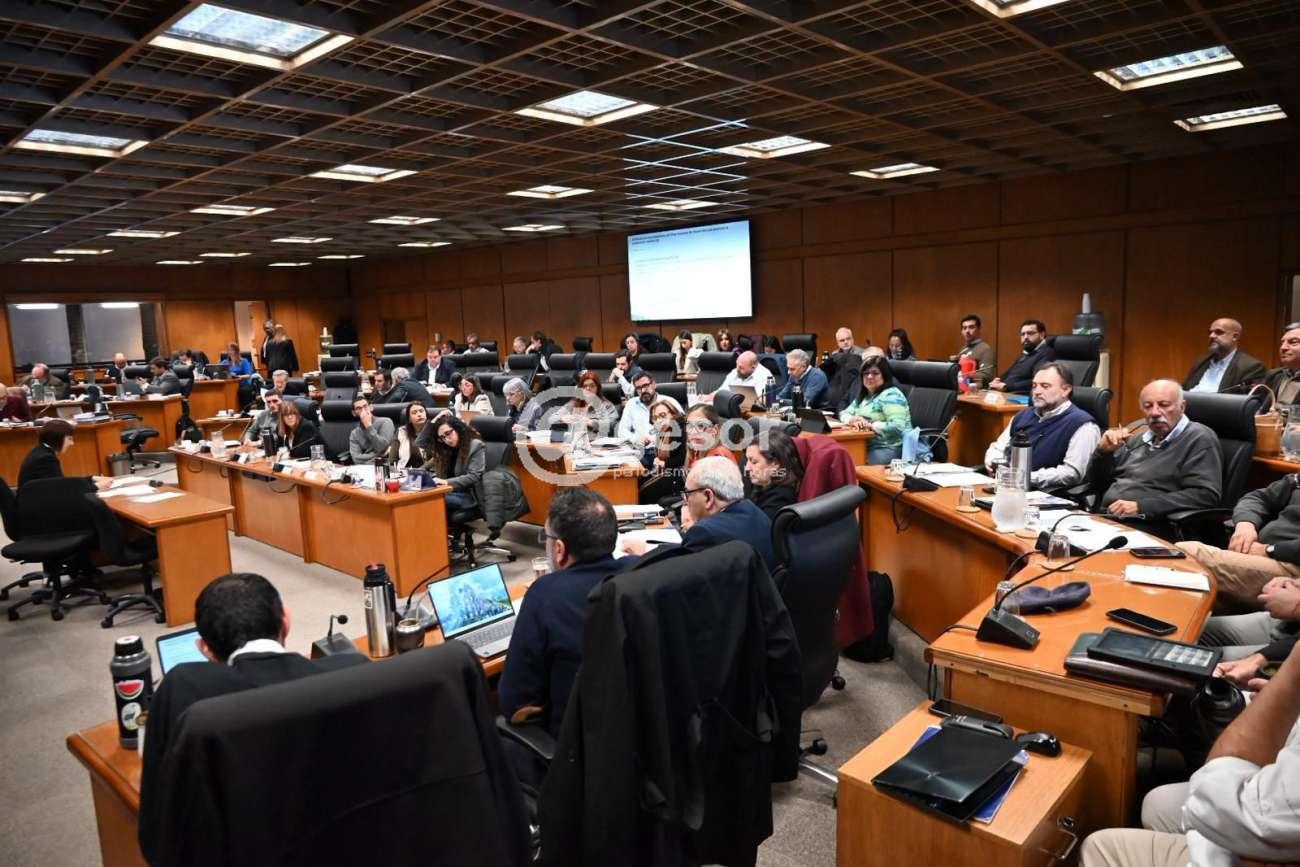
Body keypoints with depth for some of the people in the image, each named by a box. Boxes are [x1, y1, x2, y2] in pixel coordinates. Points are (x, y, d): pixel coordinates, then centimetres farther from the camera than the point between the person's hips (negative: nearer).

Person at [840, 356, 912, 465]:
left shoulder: (891, 395, -8)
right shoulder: (863, 396, 19)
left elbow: (898, 427, -18)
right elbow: (844, 413, 19)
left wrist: (871, 425, -22)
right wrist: (851, 420, -3)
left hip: (888, 449, -7)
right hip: (865, 446, 7)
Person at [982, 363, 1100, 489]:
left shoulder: (1082, 425, -2)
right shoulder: (1024, 415, 20)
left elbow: (1073, 473, -13)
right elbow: (998, 447, 24)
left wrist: (1028, 478, -18)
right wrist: (993, 462, 1)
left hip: (1045, 494, -7)